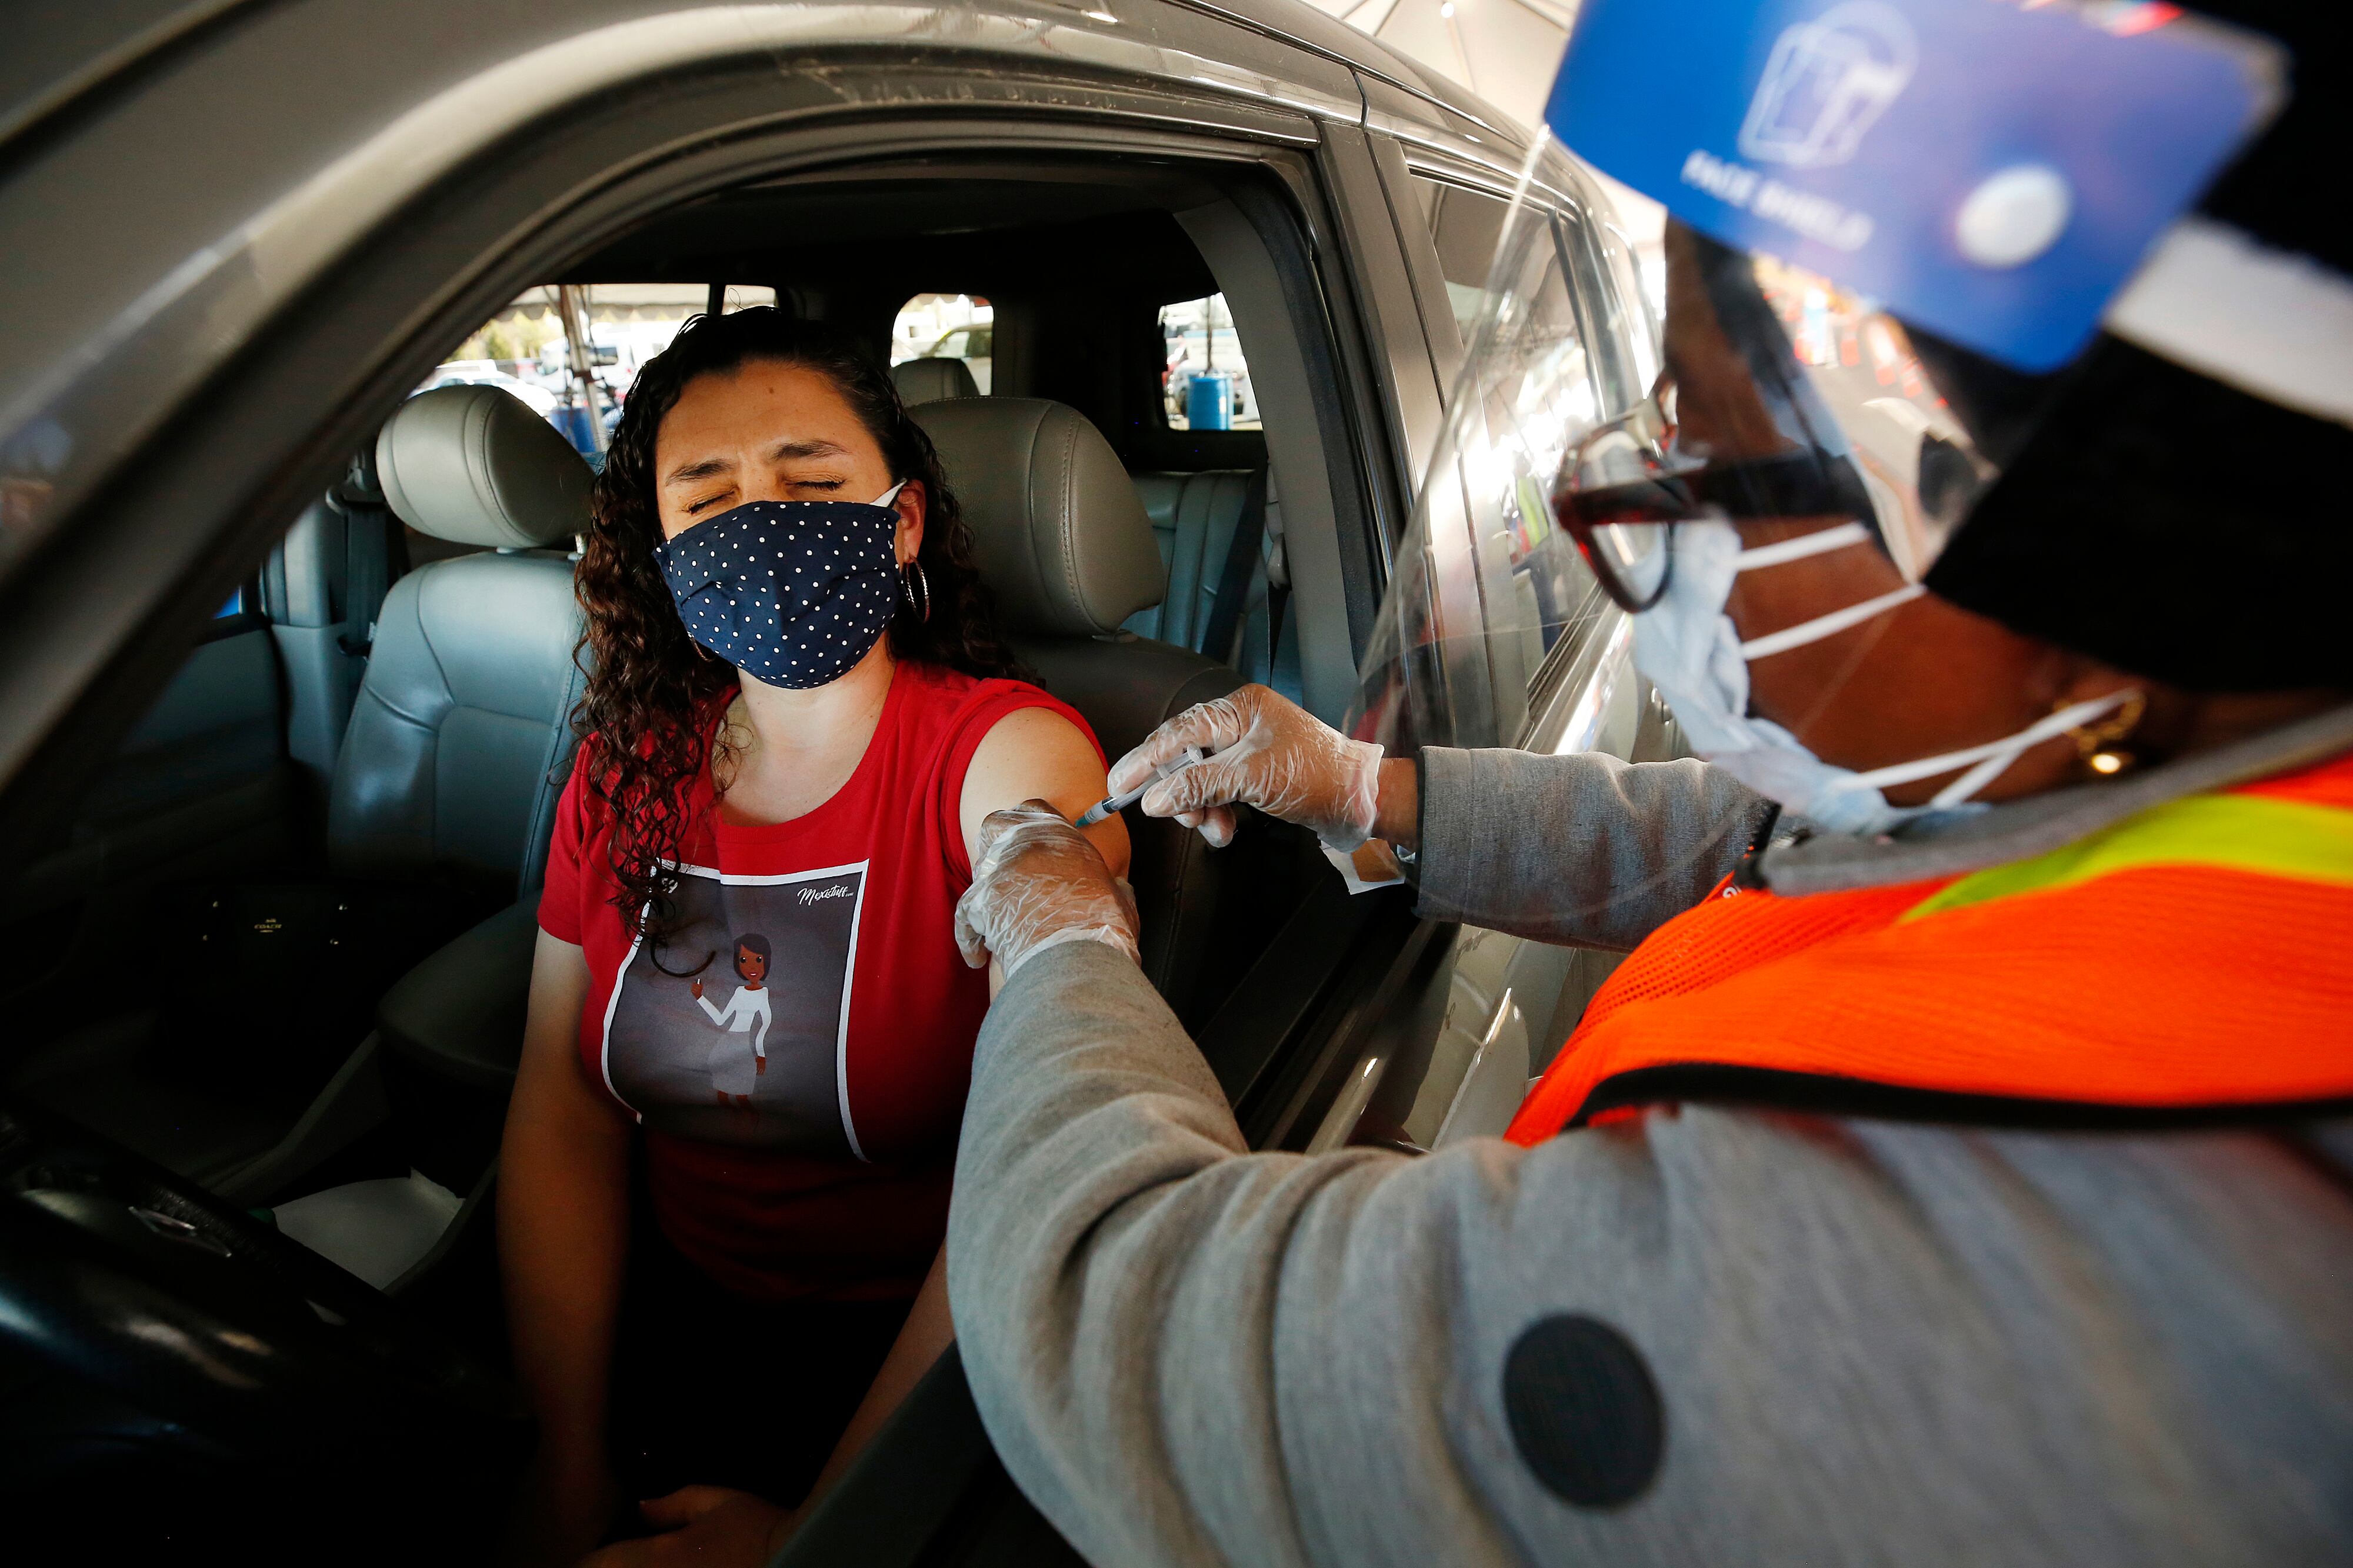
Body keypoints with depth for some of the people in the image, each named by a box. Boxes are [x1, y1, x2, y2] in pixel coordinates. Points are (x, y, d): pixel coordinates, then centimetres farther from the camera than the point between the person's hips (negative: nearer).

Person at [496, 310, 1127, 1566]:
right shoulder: (625, 771, 1)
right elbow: (562, 1116, 2)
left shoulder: (1012, 755, -16)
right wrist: (570, 1462, -4)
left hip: (908, 1354, -4)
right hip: (662, 1311, 4)